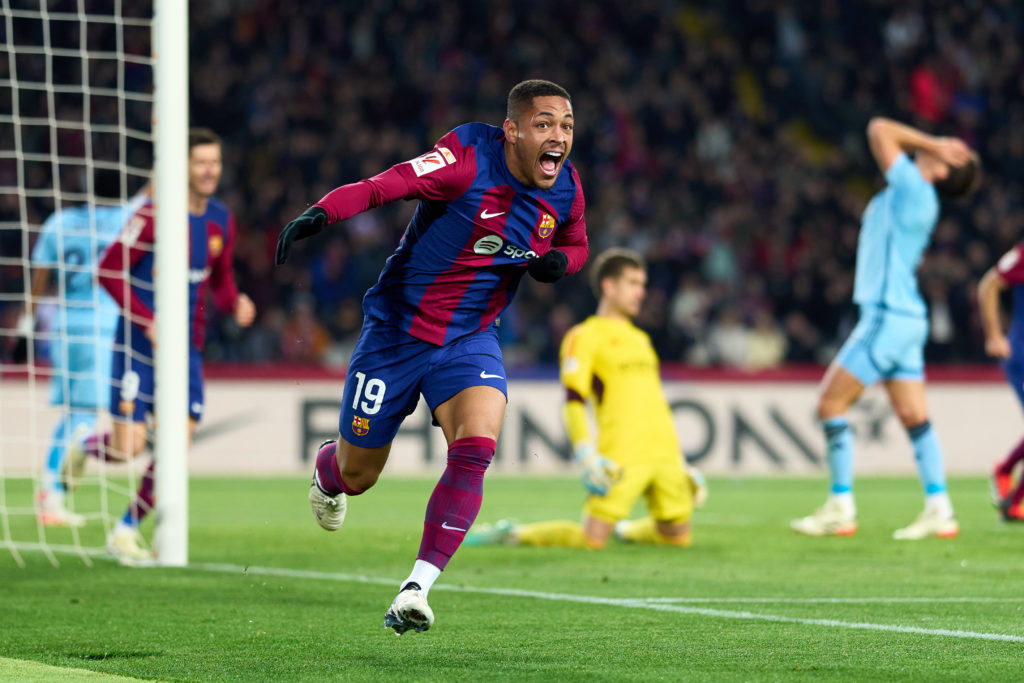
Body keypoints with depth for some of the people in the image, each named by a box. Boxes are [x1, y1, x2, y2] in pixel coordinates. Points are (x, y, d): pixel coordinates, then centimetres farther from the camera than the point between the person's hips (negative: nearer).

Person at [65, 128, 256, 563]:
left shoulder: (222, 220, 6)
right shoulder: (155, 215, -14)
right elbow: (109, 270, -11)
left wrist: (235, 304, -3)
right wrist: (148, 321, -18)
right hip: (138, 343, -5)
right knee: (129, 448, -10)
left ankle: (126, 531, 9)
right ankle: (87, 445, 27)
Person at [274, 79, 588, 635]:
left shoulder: (565, 188, -3)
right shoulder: (468, 158, -22)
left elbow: (575, 243, 18)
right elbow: (385, 185, -33)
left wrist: (558, 262, -7)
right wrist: (322, 213, -52)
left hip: (471, 339, 3)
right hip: (397, 332, -3)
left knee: (475, 450, -24)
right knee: (357, 475, 10)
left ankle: (416, 588, -19)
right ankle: (326, 469, 50)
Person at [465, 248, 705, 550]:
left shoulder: (640, 339, 24)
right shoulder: (585, 336, 0)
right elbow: (573, 401, -9)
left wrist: (680, 465, 25)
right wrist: (587, 456, -21)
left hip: (663, 455, 7)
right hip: (621, 456, -7)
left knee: (678, 536, 2)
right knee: (592, 539, -13)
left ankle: (625, 529, 29)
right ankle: (511, 534, 6)